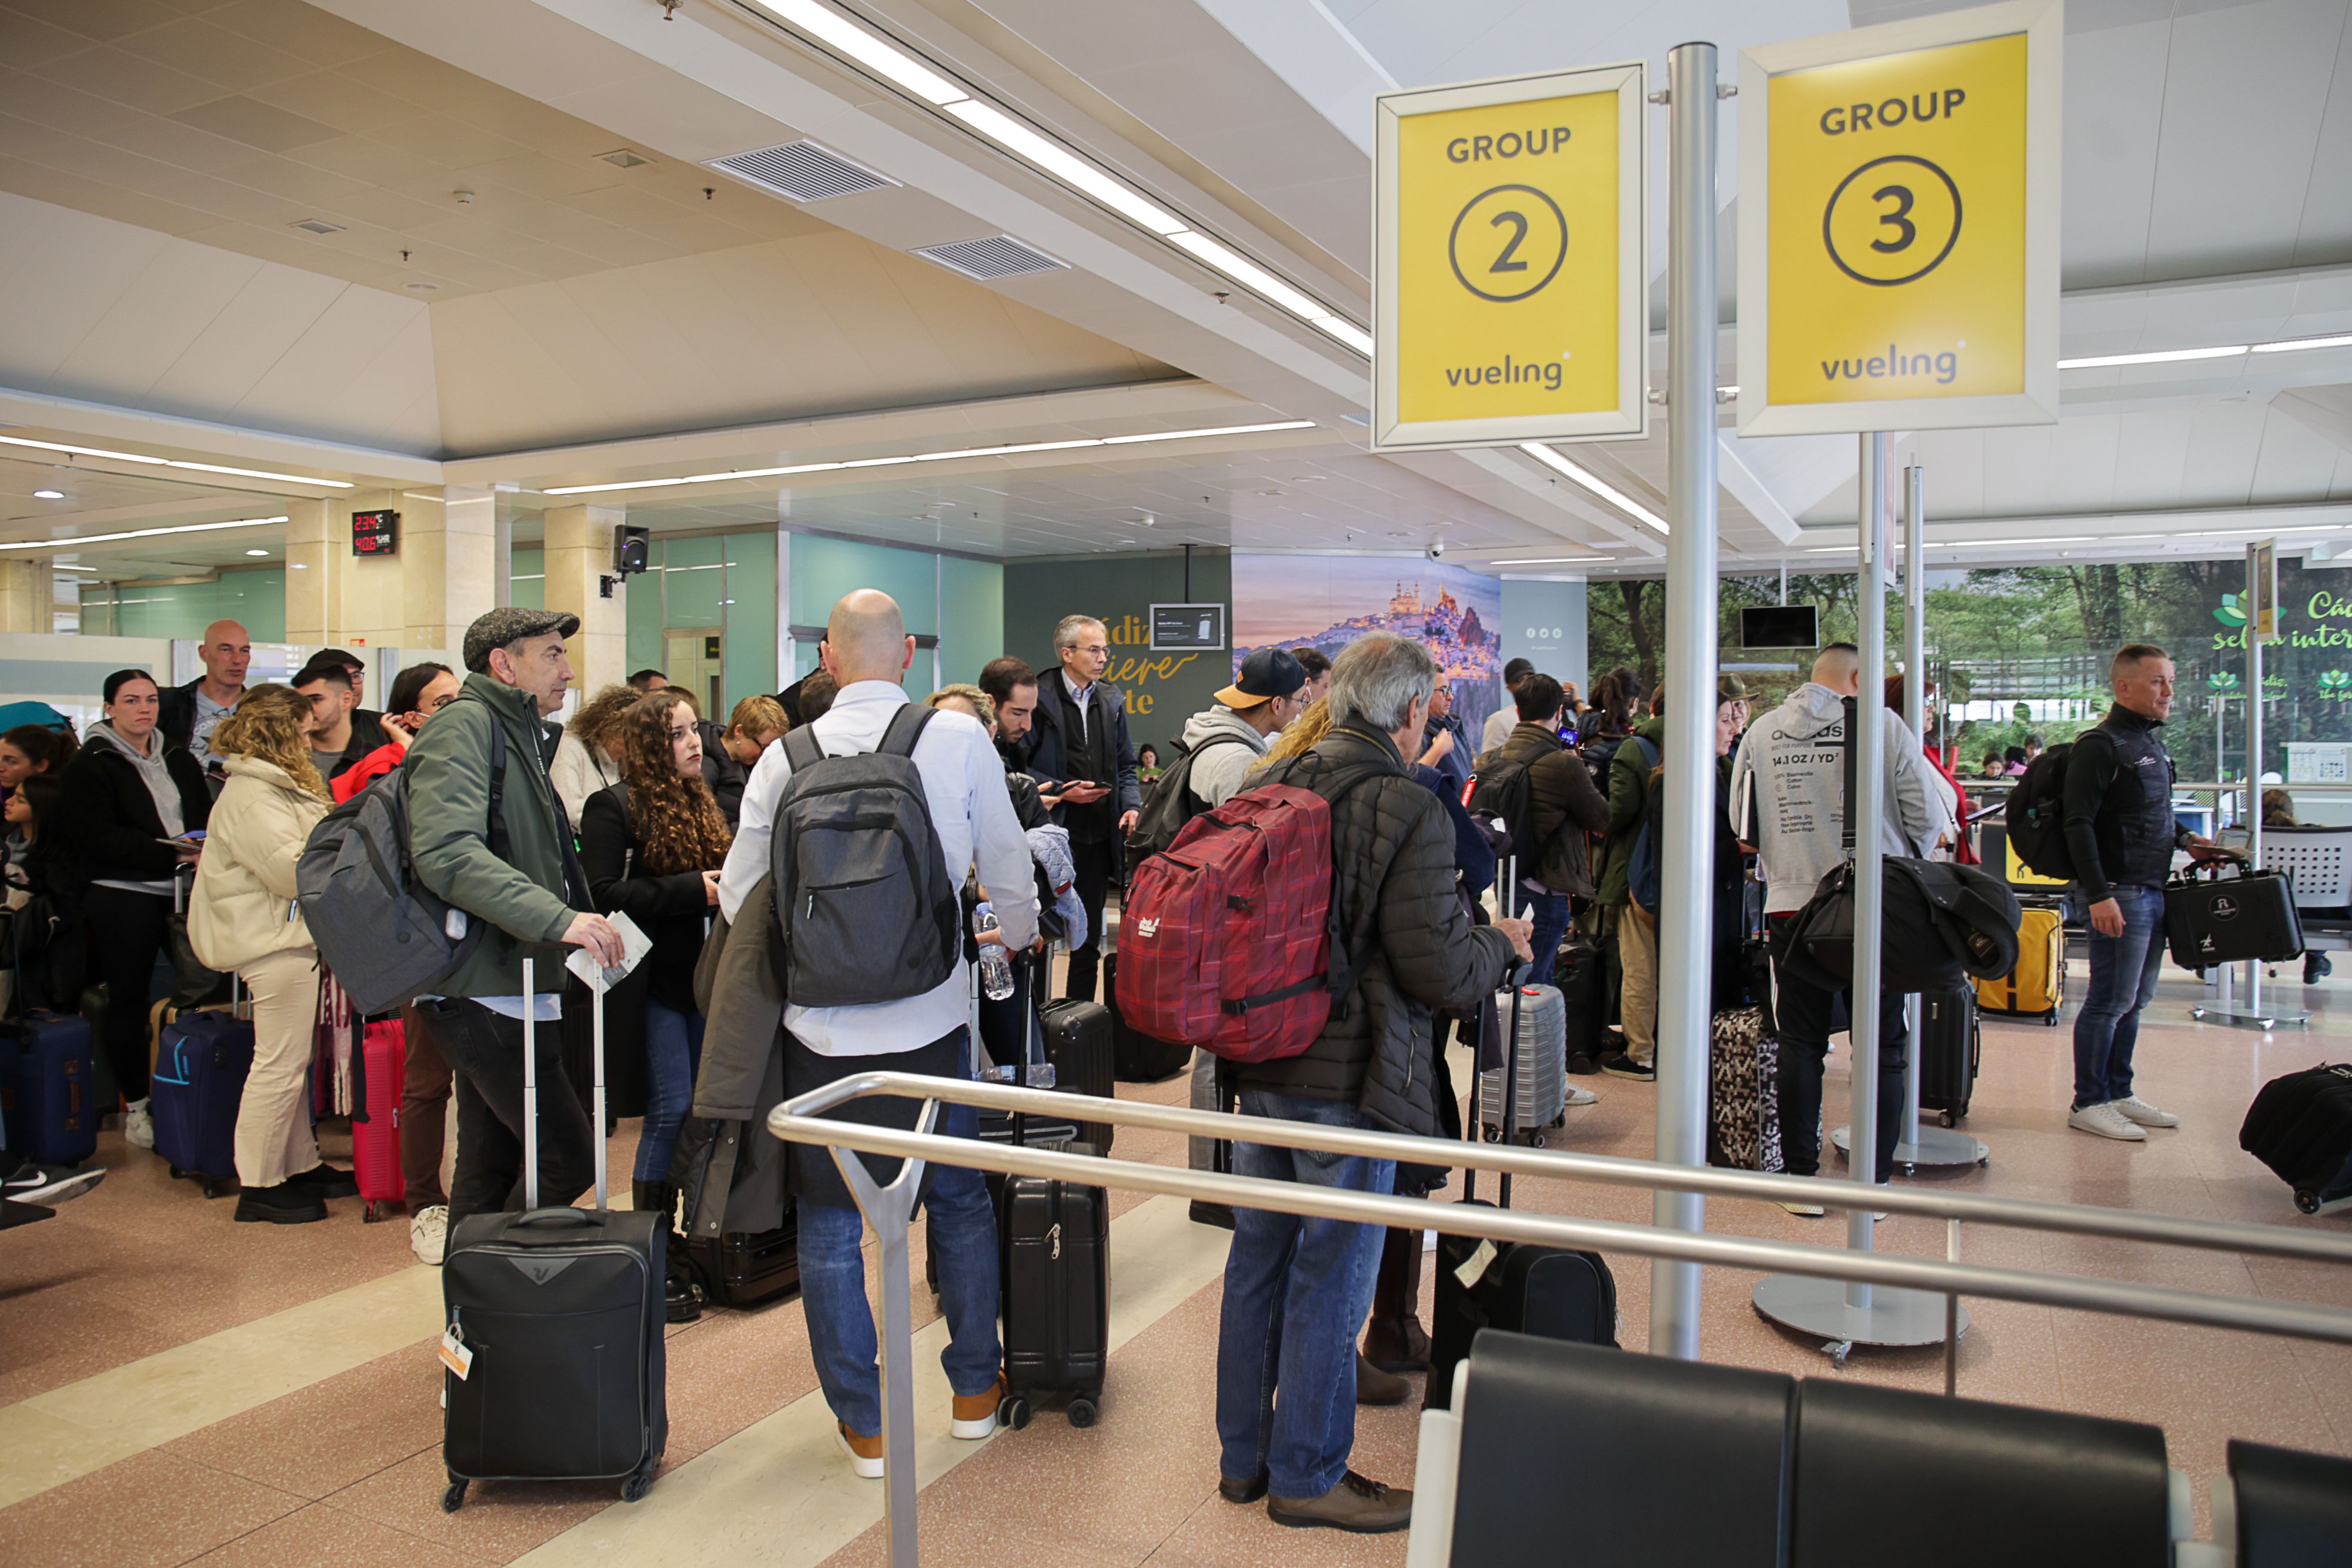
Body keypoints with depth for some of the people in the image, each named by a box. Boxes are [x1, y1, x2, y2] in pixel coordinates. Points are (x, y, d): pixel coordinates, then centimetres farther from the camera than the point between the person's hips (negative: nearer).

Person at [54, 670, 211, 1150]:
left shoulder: (178, 759, 17)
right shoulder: (90, 765, 0)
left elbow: (207, 818, 19)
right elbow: (99, 839, -11)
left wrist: (203, 847, -4)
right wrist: (173, 855, -18)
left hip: (184, 890, 4)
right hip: (123, 897, -4)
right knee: (129, 998, 3)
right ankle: (135, 1106, 13)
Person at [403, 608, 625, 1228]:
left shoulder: (520, 735, 23)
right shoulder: (464, 725, -9)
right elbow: (445, 852, -24)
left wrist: (585, 926, 14)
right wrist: (558, 917, -30)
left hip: (503, 995, 10)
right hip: (485, 994, -10)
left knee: (490, 1170, 15)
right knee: (567, 1157, -11)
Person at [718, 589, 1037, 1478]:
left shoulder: (787, 757, -5)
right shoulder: (959, 740, -7)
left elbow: (739, 897, 1)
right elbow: (1008, 870, 2)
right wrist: (1018, 936, 23)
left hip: (821, 1028, 0)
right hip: (930, 1021, 0)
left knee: (828, 1223, 13)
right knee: (960, 1201, 20)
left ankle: (862, 1423, 23)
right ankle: (974, 1388, 33)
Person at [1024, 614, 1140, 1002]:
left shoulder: (1112, 701, 11)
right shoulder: (1039, 697, -7)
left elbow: (1125, 766, 16)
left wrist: (1132, 806, 0)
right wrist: (1060, 790, -16)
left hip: (1099, 835, 5)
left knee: (1089, 937, 13)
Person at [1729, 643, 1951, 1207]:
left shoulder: (1761, 733, 4)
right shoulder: (1883, 725, -5)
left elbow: (1742, 825, 9)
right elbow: (1928, 820, -2)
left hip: (1791, 905, 2)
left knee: (1800, 1046, 10)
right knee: (1881, 1050, 9)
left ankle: (1802, 1180, 14)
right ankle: (1873, 1184, 13)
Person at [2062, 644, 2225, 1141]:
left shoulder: (2152, 742, 16)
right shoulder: (2100, 746, -12)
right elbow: (2079, 824, -18)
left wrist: (2184, 839, 11)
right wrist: (2099, 895, -24)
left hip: (2154, 891, 9)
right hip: (2121, 893, -9)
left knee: (2134, 1000, 14)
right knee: (2110, 1001, -5)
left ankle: (2119, 1095, 23)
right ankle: (2088, 1103, 3)